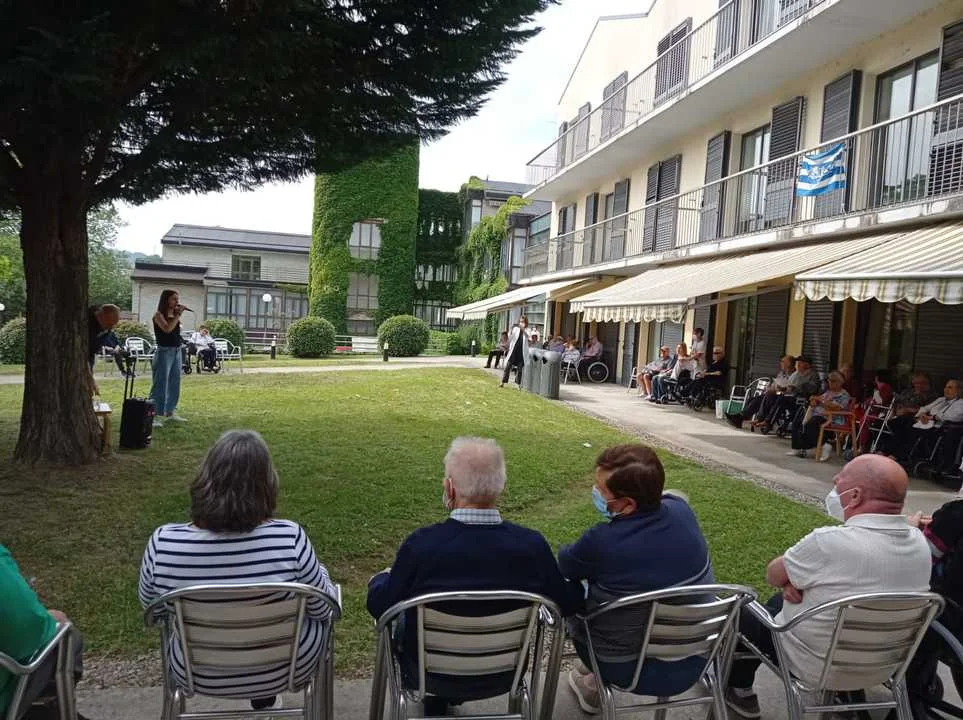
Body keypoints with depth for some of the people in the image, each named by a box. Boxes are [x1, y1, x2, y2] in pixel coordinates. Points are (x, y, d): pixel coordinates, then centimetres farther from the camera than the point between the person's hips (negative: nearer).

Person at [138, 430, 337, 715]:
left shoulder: (163, 543, -25)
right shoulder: (289, 539, -31)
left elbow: (149, 603, -3)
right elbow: (324, 609, -15)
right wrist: (319, 573, 5)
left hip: (199, 674, 3)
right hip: (287, 669, -2)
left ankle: (261, 693, 50)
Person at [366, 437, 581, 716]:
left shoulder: (421, 544, -29)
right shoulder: (532, 545, -23)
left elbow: (379, 606, -13)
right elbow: (569, 604, -8)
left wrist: (380, 579, 10)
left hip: (430, 676, -2)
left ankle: (434, 702, 44)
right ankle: (448, 698, 46)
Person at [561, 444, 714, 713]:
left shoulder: (601, 542, -29)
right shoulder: (681, 509, -14)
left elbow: (564, 564, -7)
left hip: (630, 672, -5)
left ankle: (595, 687, 32)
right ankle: (597, 680, 37)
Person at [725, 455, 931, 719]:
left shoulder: (830, 542, -33)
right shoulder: (919, 543, -11)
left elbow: (773, 575, -15)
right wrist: (798, 579, -9)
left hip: (813, 666, -6)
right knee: (778, 601, 28)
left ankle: (738, 691, 35)